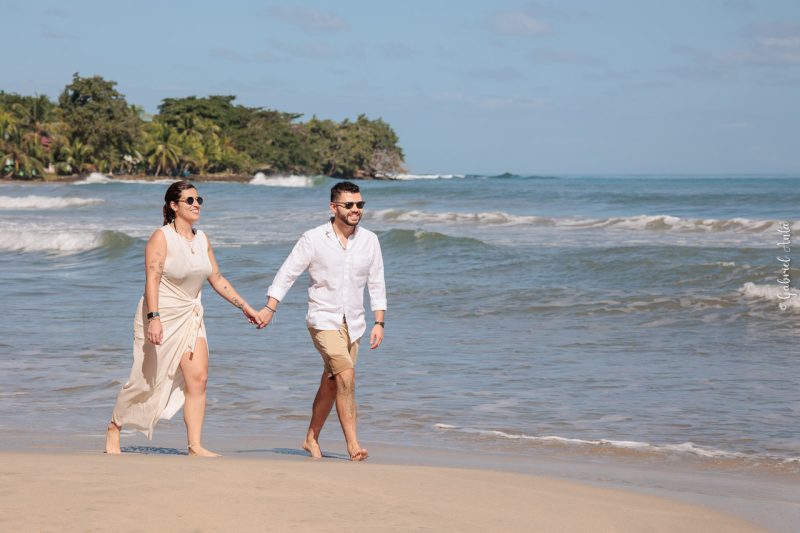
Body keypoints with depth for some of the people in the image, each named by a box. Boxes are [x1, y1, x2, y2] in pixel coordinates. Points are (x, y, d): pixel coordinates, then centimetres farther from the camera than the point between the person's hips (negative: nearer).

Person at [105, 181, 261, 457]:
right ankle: (114, 426, 25)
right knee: (146, 379, 3)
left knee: (198, 378, -5)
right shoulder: (161, 237, -13)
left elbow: (217, 279, 15)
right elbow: (152, 280, -20)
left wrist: (245, 307, 13)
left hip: (190, 317, 6)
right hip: (161, 316, -6)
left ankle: (195, 446, -3)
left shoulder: (202, 239, 7)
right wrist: (153, 318, -30)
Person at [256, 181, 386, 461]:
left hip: (353, 323, 4)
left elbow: (376, 284, 9)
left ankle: (311, 439, 27)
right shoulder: (314, 239, -7)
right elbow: (287, 273, -4)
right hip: (324, 320, -4)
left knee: (331, 384, 12)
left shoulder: (370, 240, 3)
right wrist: (269, 308, -11)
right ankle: (352, 443, -18)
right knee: (346, 375, -21)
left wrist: (379, 323, 3)